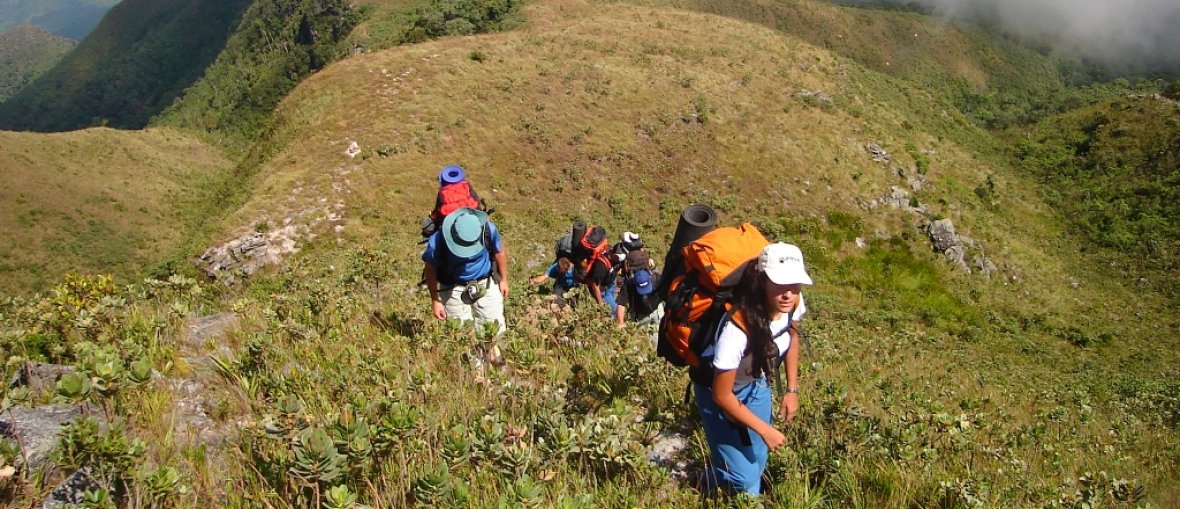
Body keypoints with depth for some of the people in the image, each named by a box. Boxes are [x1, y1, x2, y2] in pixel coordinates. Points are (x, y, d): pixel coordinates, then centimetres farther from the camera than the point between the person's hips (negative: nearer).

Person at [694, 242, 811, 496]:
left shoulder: (793, 304, -23)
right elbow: (722, 396, -28)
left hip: (756, 385, 6)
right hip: (722, 390, -6)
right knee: (745, 479, -5)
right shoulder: (737, 328, -41)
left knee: (758, 459, 17)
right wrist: (765, 430, -20)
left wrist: (792, 389, 3)